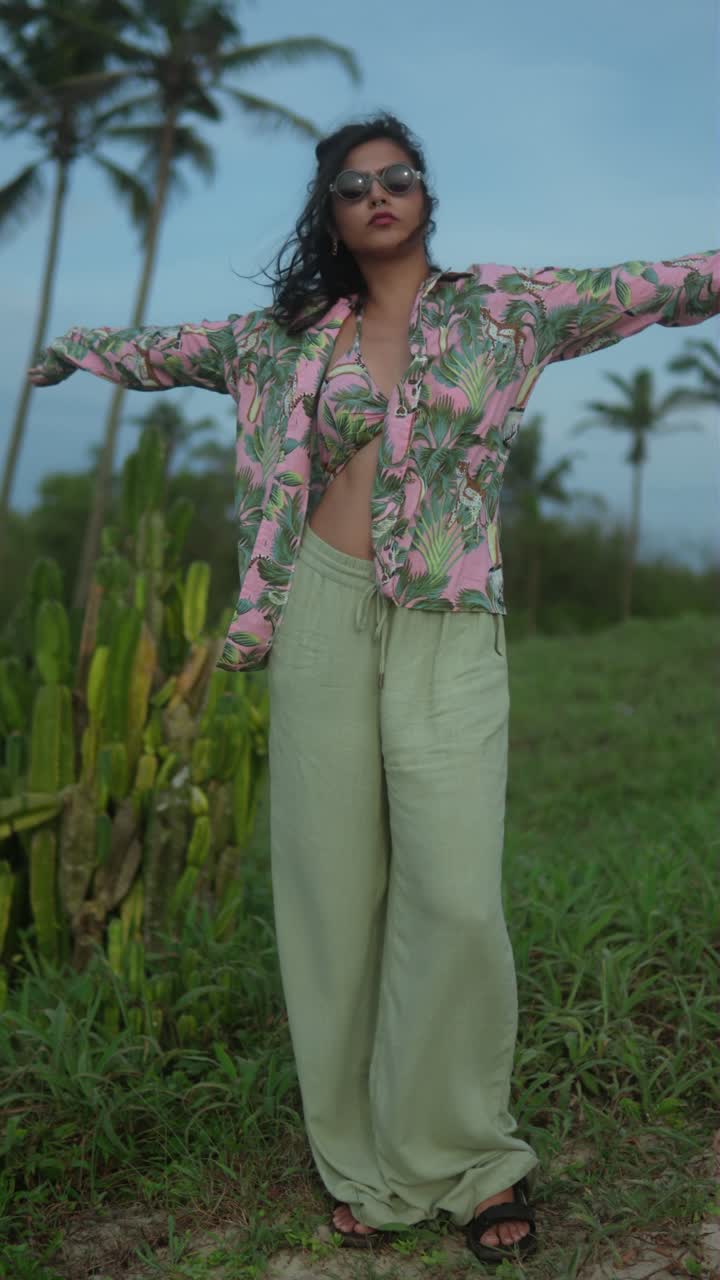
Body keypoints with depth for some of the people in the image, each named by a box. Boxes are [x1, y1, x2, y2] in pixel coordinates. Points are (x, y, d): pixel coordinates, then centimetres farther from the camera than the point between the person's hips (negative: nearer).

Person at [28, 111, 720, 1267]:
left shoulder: (506, 305, 9)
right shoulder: (292, 333, 13)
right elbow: (169, 347, 27)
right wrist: (69, 349, 36)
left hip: (451, 630, -2)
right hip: (324, 620, 2)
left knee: (455, 898, -11)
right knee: (335, 891, 2)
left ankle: (463, 1156, 11)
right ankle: (366, 1166, 17)